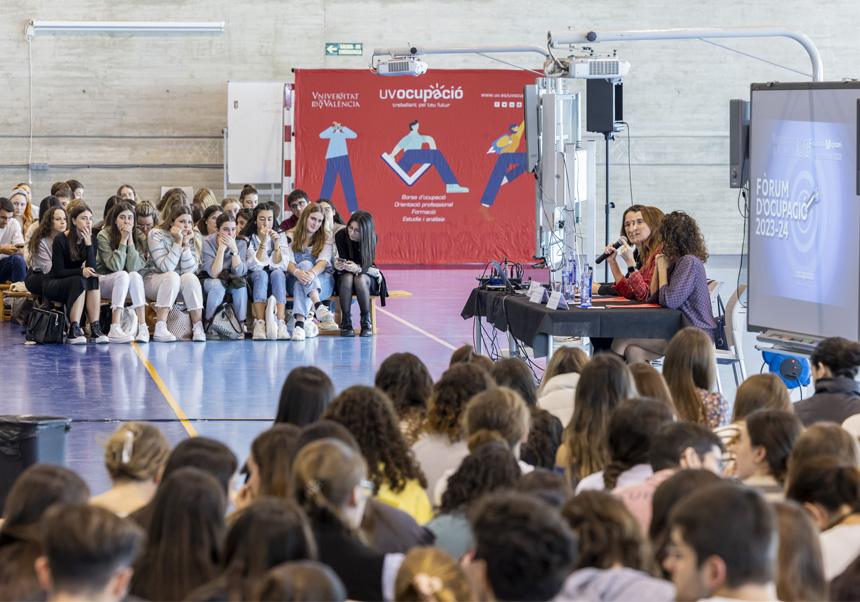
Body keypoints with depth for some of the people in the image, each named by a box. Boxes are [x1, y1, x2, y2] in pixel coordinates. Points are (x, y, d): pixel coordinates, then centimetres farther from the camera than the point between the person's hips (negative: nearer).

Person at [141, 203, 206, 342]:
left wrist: (186, 244, -22)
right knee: (172, 277, -34)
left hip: (179, 286, 3)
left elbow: (190, 269, -14)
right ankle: (160, 329, -41)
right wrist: (178, 242, -24)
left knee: (190, 277, -29)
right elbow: (166, 267, -22)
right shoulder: (156, 235, -13)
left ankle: (198, 328, -30)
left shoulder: (193, 238, -2)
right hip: (153, 280, -3)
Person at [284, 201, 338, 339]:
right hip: (294, 281, 0)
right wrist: (297, 272, -30)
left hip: (323, 282, 0)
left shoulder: (326, 239, 11)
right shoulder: (290, 237, 11)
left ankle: (300, 322, -57)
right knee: (305, 264, -35)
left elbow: (324, 261, -8)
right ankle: (320, 308, -56)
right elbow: (288, 262, -4)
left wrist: (312, 273, -33)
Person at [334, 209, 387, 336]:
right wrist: (339, 266, -44)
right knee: (347, 277, -36)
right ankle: (346, 321, -31)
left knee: (360, 279, -36)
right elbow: (346, 263, -18)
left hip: (367, 275, 0)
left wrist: (357, 268, -48)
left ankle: (366, 322, -28)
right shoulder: (341, 235, -18)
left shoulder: (372, 238, -19)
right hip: (344, 279, 0)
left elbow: (366, 266, -23)